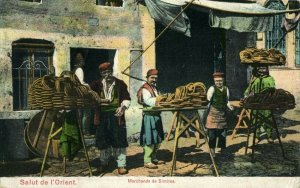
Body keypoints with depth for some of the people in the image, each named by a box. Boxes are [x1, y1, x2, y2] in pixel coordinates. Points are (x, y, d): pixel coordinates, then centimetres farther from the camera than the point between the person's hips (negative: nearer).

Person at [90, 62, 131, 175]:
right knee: (103, 140, 10)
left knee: (119, 140, -1)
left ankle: (121, 165, 6)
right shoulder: (97, 84, 9)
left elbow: (126, 99, 4)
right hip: (102, 116, 2)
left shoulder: (120, 84, 6)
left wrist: (123, 107, -13)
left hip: (117, 116, -2)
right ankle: (104, 163, 27)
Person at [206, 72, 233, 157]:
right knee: (212, 133, -4)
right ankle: (212, 153, 5)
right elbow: (208, 100, -8)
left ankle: (223, 152, 26)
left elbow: (227, 100, 17)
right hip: (213, 113, -5)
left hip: (223, 113, 5)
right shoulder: (212, 89, -6)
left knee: (223, 133, 11)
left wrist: (229, 106, -1)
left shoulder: (226, 89, 9)